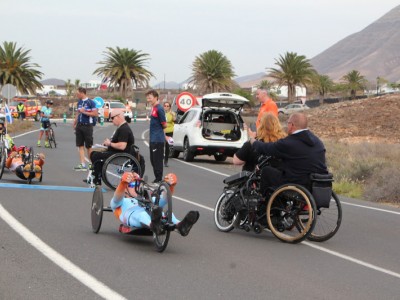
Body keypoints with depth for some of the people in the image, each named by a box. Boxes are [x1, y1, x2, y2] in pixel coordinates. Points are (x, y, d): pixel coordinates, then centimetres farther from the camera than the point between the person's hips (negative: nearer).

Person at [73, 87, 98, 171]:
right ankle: (83, 165, 3)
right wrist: (74, 124, 12)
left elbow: (96, 114, -14)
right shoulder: (79, 102, 12)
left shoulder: (90, 102, -8)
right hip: (79, 125, 6)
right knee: (80, 145, 2)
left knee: (88, 146, 0)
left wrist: (84, 112, -15)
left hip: (87, 126, -6)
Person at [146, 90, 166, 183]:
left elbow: (164, 125, -13)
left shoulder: (159, 109, -15)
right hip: (153, 139, 10)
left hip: (158, 139, -10)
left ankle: (159, 180, 0)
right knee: (153, 160, 15)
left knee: (157, 160, -5)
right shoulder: (154, 108, 13)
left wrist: (158, 128, 2)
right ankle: (157, 179, 23)